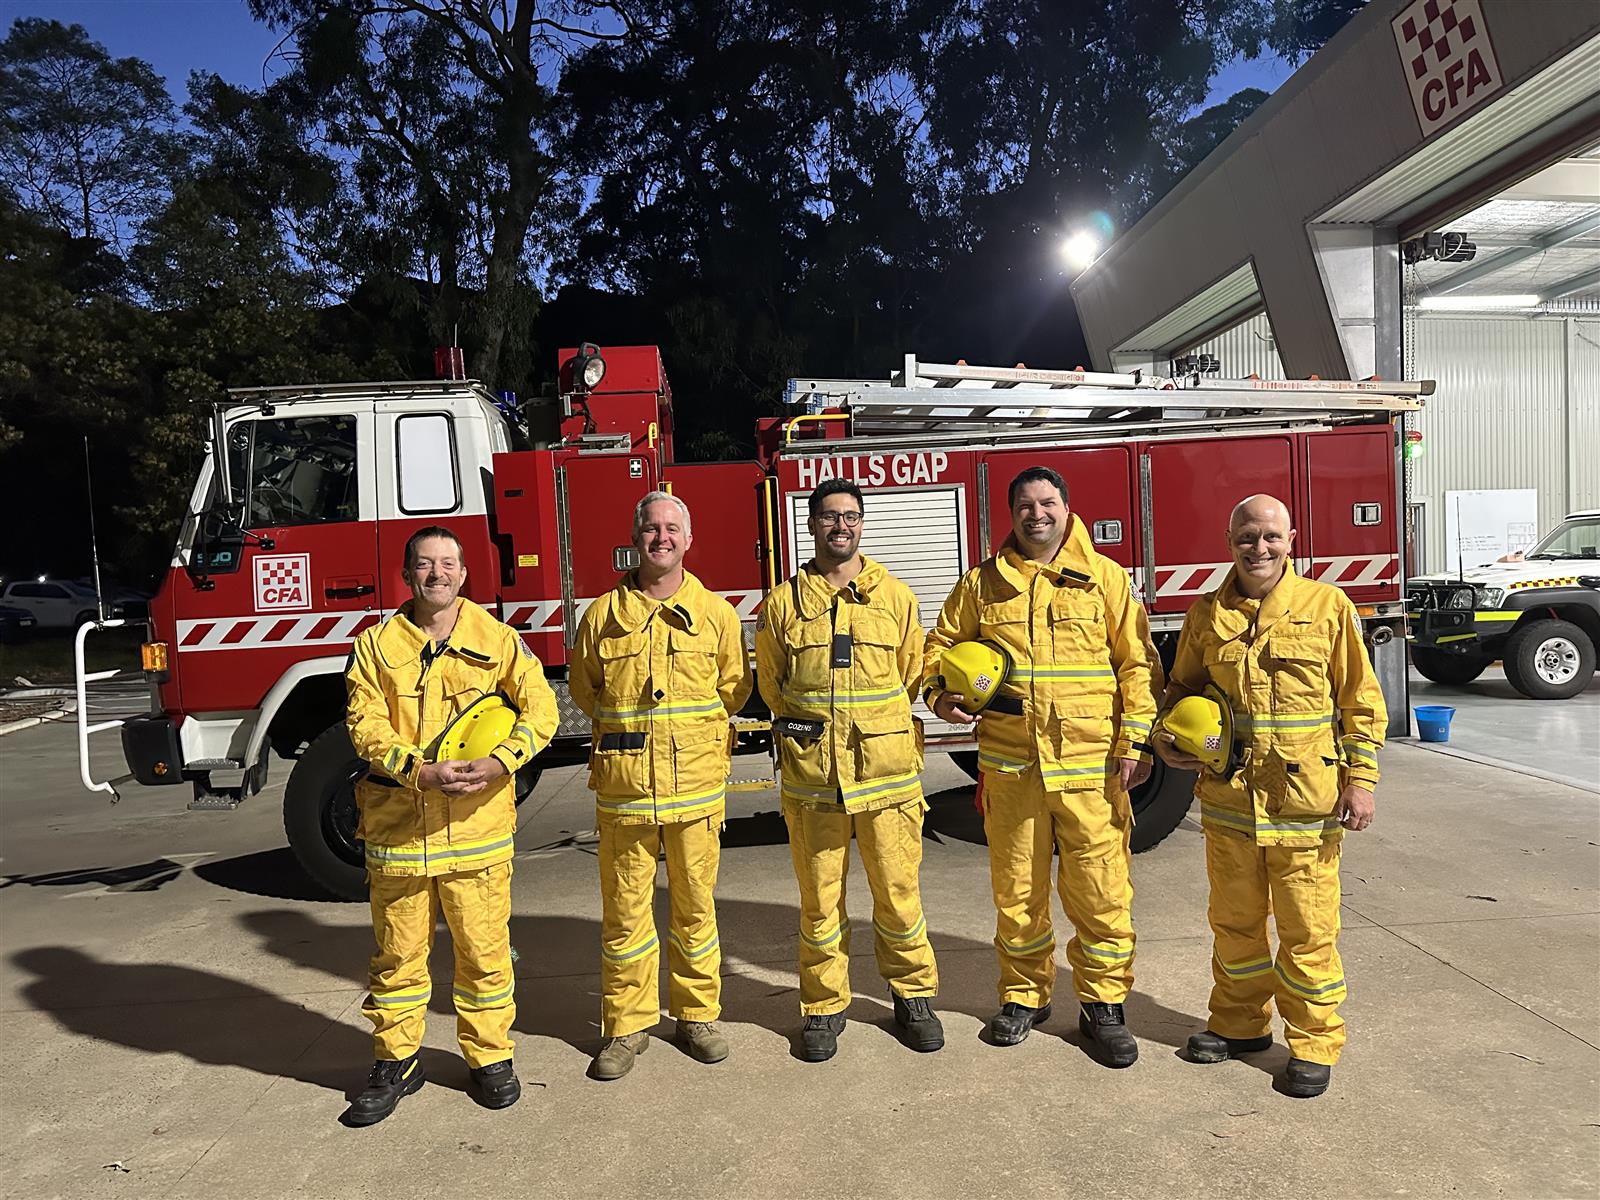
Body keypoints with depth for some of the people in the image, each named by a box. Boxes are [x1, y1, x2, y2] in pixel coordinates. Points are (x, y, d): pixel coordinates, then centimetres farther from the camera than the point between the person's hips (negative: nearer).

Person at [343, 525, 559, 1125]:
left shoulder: (498, 640, 2)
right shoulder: (376, 646, 4)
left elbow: (539, 709, -2)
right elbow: (366, 725, -4)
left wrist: (501, 761, -18)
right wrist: (421, 770, -19)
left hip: (477, 826, 0)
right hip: (397, 825, 1)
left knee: (484, 950, 8)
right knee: (398, 952, 12)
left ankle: (490, 1057, 26)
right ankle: (395, 1062, 30)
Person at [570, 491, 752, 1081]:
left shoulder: (715, 612, 4)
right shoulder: (604, 613, 3)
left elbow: (734, 687, 12)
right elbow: (583, 685, 15)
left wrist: (694, 733, 7)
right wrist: (625, 730, 10)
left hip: (697, 784, 0)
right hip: (623, 787, 0)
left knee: (695, 905, 11)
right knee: (625, 908, 8)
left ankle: (697, 1015, 27)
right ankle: (627, 1025, 23)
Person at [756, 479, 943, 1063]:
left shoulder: (895, 596, 5)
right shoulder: (783, 602, 5)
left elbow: (911, 675, 10)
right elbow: (771, 685, 14)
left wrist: (875, 727, 8)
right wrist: (806, 729, 9)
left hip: (887, 771, 0)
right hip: (811, 775, 0)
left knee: (899, 893, 8)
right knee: (819, 899, 9)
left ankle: (913, 995, 28)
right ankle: (824, 1007, 25)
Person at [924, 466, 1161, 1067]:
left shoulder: (1105, 579, 4)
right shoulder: (982, 583, 7)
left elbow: (1138, 664, 2)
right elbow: (941, 646, 16)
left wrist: (1134, 743, -6)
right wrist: (940, 695, -4)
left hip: (1090, 765, -1)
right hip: (1010, 764, 2)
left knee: (1101, 890, 2)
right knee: (1017, 889, 11)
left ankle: (1103, 1006, 20)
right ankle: (1024, 995, 30)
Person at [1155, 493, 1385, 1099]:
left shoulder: (1328, 606, -2)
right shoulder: (1207, 614, 5)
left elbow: (1361, 702, 0)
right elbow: (1183, 688, 17)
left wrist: (1360, 780, -5)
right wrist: (1168, 737, -1)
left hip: (1306, 800, -3)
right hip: (1228, 798, 3)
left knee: (1307, 928, 5)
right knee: (1234, 920, 16)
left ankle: (1313, 1040, 24)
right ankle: (1240, 1022, 34)